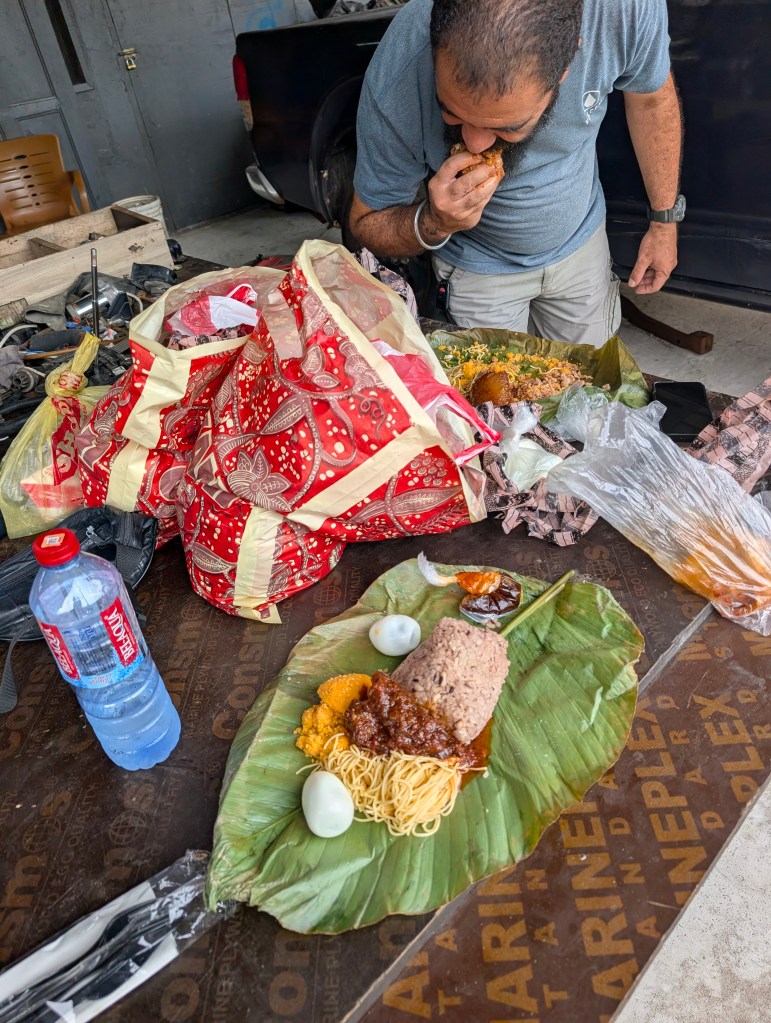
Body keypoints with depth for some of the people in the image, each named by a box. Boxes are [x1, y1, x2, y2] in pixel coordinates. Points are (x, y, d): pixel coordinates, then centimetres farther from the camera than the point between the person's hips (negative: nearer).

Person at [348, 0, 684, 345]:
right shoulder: (393, 83, -34)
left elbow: (652, 96, -7)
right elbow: (366, 225, -20)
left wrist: (664, 219, -1)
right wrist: (433, 223, -41)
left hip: (581, 242, 3)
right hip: (478, 267, -2)